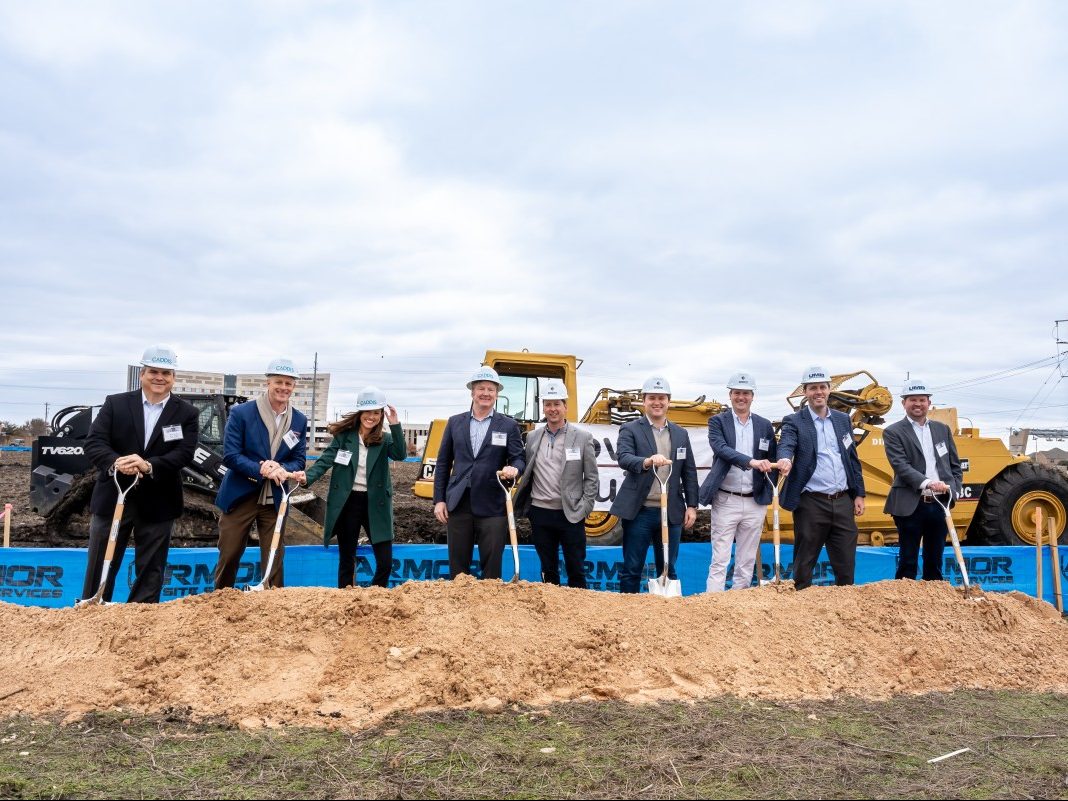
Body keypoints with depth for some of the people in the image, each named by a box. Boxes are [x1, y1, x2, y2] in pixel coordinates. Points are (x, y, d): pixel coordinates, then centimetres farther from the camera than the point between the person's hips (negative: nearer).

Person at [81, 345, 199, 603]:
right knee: (100, 567, 9)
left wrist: (149, 465, -28)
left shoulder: (186, 413, 1)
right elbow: (94, 442, -8)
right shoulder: (115, 403, 3)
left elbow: (184, 453, -11)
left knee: (151, 570, 8)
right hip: (113, 498, 0)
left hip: (158, 504, 0)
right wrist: (115, 462, -29)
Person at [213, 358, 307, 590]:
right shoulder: (241, 413, -9)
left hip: (275, 499, 3)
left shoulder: (300, 421, 3)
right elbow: (230, 455, -13)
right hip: (240, 495, -2)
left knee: (275, 559, 6)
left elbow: (299, 460, 4)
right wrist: (261, 469, -27)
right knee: (228, 556, 8)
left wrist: (283, 470, -19)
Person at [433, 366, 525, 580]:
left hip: (492, 506, -2)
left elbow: (518, 459, 0)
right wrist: (439, 499, 4)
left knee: (491, 566, 3)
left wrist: (514, 469, -25)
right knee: (457, 565, 9)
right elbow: (443, 463, 10)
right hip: (459, 504, 2)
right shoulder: (455, 422, 9)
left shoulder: (508, 425, 4)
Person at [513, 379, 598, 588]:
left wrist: (584, 508, -7)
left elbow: (591, 478, 0)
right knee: (548, 571, 12)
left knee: (576, 571, 4)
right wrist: (523, 507, 4)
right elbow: (527, 474, 12)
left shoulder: (583, 437, -1)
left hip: (570, 515, -2)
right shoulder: (532, 437, 7)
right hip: (540, 513, 3)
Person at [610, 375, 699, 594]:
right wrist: (647, 461, -37)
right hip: (639, 511, -3)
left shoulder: (680, 434, 12)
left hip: (672, 512, 4)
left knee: (668, 570, 11)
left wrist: (692, 506, 6)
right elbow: (623, 458, -18)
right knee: (632, 569, 4)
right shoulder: (630, 430, -1)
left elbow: (689, 472, 13)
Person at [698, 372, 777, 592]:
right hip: (726, 501, -3)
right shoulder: (717, 421, 0)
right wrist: (751, 462, -32)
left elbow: (772, 460, 13)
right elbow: (721, 448, -18)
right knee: (720, 561, -3)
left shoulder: (764, 425, 9)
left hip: (755, 503, 3)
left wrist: (770, 492, 1)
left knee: (746, 563, 9)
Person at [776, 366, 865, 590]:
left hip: (843, 502, 4)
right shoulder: (794, 421, -1)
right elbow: (786, 445, -20)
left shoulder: (843, 419, 14)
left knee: (846, 565, 9)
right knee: (804, 564, 4)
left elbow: (853, 459, 16)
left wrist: (859, 494, 11)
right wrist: (785, 459, -43)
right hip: (811, 503, -4)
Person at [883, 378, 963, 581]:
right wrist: (927, 483, -27)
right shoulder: (893, 432, -2)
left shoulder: (943, 429, 14)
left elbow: (955, 465, 17)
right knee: (907, 564, 1)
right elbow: (901, 466, -14)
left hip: (940, 504, 5)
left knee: (934, 563, 12)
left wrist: (953, 490, 3)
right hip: (911, 506, -5)